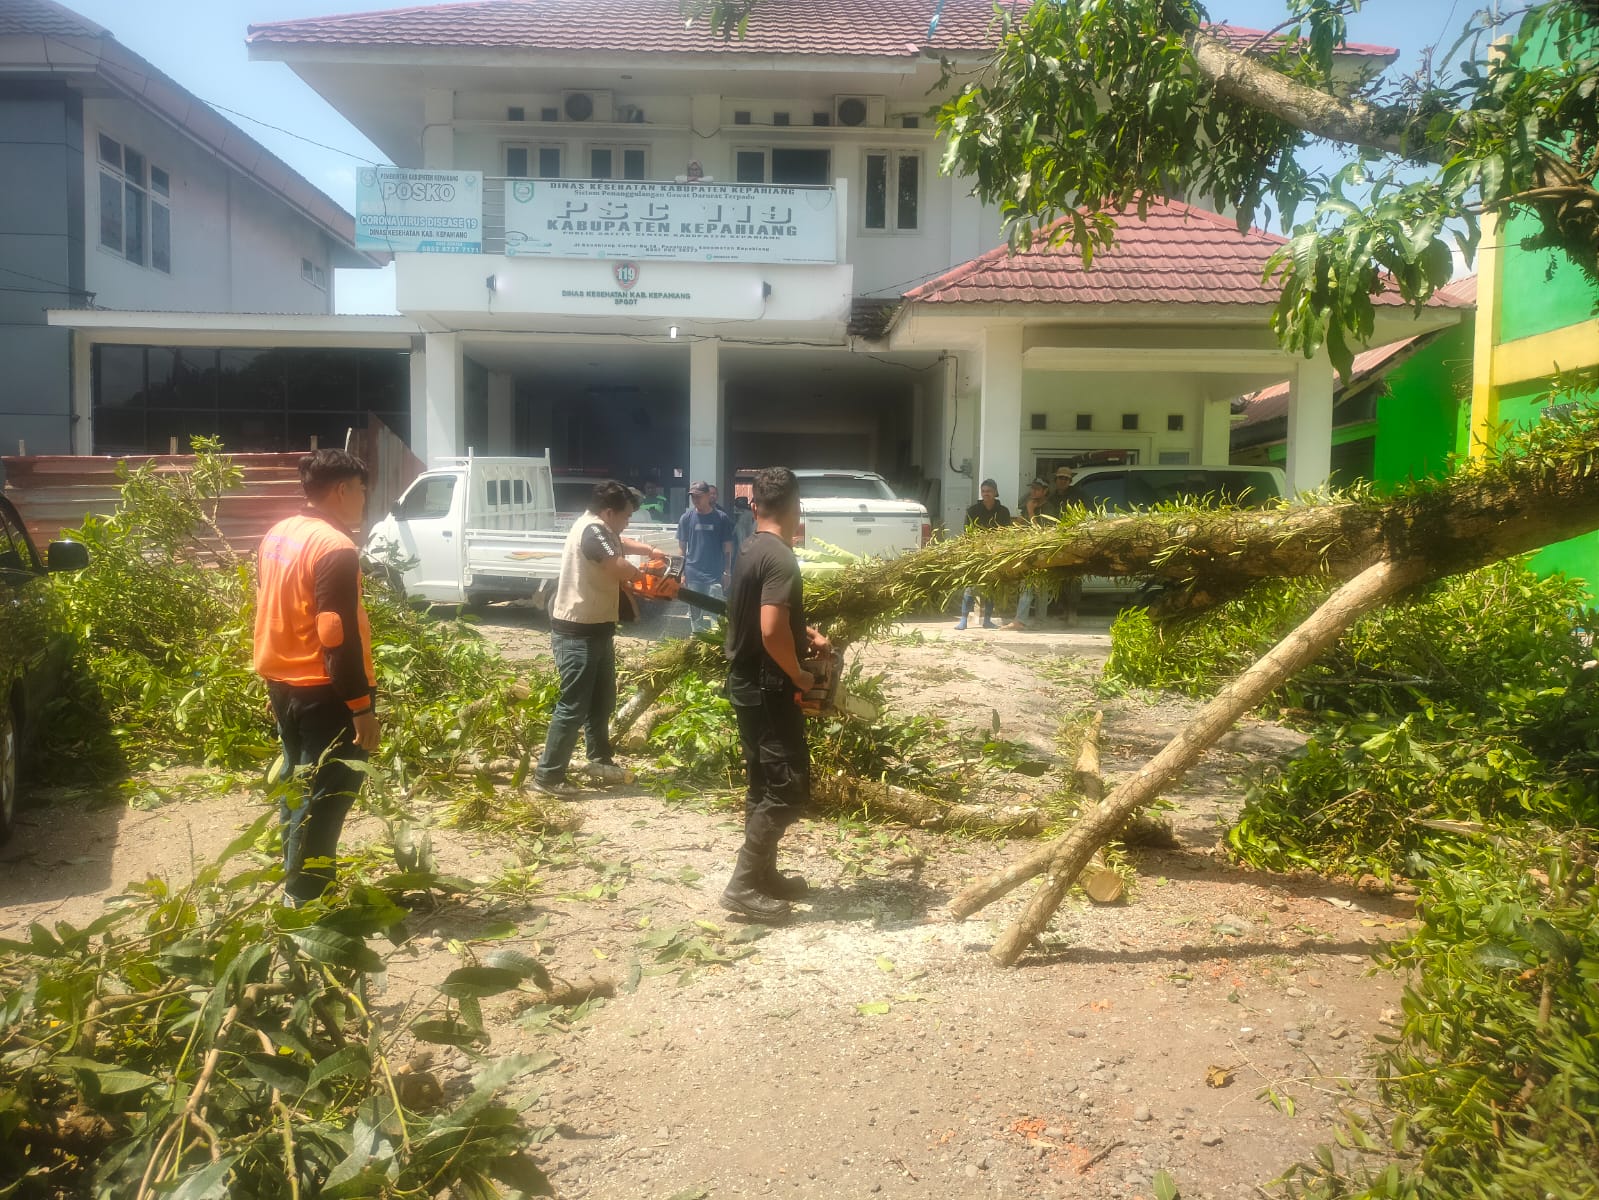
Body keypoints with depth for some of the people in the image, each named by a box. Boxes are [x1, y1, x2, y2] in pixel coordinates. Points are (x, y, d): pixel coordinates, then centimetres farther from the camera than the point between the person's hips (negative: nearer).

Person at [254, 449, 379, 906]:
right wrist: (361, 705, -21)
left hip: (282, 682, 10)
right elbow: (339, 637, -24)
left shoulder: (276, 535, 8)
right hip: (325, 690, -9)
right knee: (327, 792, 1)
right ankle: (305, 898, 7)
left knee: (296, 780, 20)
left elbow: (273, 611, 16)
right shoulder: (336, 549, -21)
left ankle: (297, 879, 33)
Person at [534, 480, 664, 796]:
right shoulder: (591, 530, -21)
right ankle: (548, 776, 3)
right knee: (574, 707, -6)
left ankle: (600, 762, 34)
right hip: (576, 635, -11)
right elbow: (621, 569, -29)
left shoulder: (601, 530, 11)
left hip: (596, 631, 11)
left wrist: (650, 550, 16)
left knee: (602, 701, 20)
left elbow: (621, 544, 34)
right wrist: (645, 573, -6)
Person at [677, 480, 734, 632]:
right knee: (695, 615, 11)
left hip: (715, 575, -2)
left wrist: (726, 573, -1)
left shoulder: (722, 518, -1)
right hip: (692, 575, 2)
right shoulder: (686, 518, 3)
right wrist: (681, 573, 2)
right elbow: (681, 548, 7)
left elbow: (727, 549, 3)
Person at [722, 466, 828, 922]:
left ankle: (764, 874, 26)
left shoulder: (750, 551, 10)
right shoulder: (781, 559, -20)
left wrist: (804, 634, 16)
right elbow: (771, 631, -29)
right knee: (789, 788, -3)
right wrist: (799, 676, -15)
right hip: (768, 688, -10)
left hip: (746, 683, 10)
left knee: (764, 785, 17)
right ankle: (743, 885, 0)